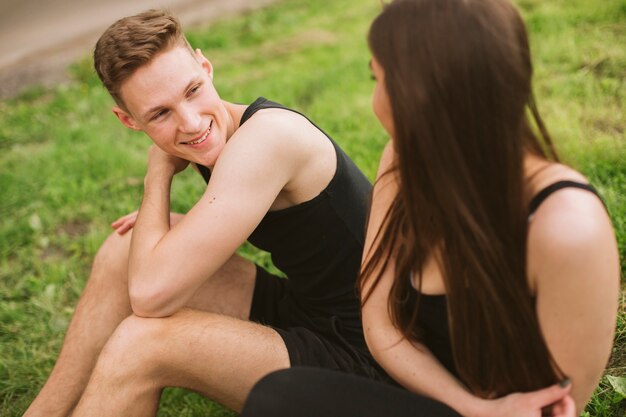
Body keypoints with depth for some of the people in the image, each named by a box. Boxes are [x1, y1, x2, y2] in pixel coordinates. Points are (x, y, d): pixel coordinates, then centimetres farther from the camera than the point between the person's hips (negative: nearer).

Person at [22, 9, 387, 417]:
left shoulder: (266, 135, -28)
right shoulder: (222, 139, -1)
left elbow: (151, 294, -31)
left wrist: (159, 174, -14)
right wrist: (168, 222, 3)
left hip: (357, 351, -9)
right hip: (300, 308, 9)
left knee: (141, 341, -24)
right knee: (126, 250, 3)